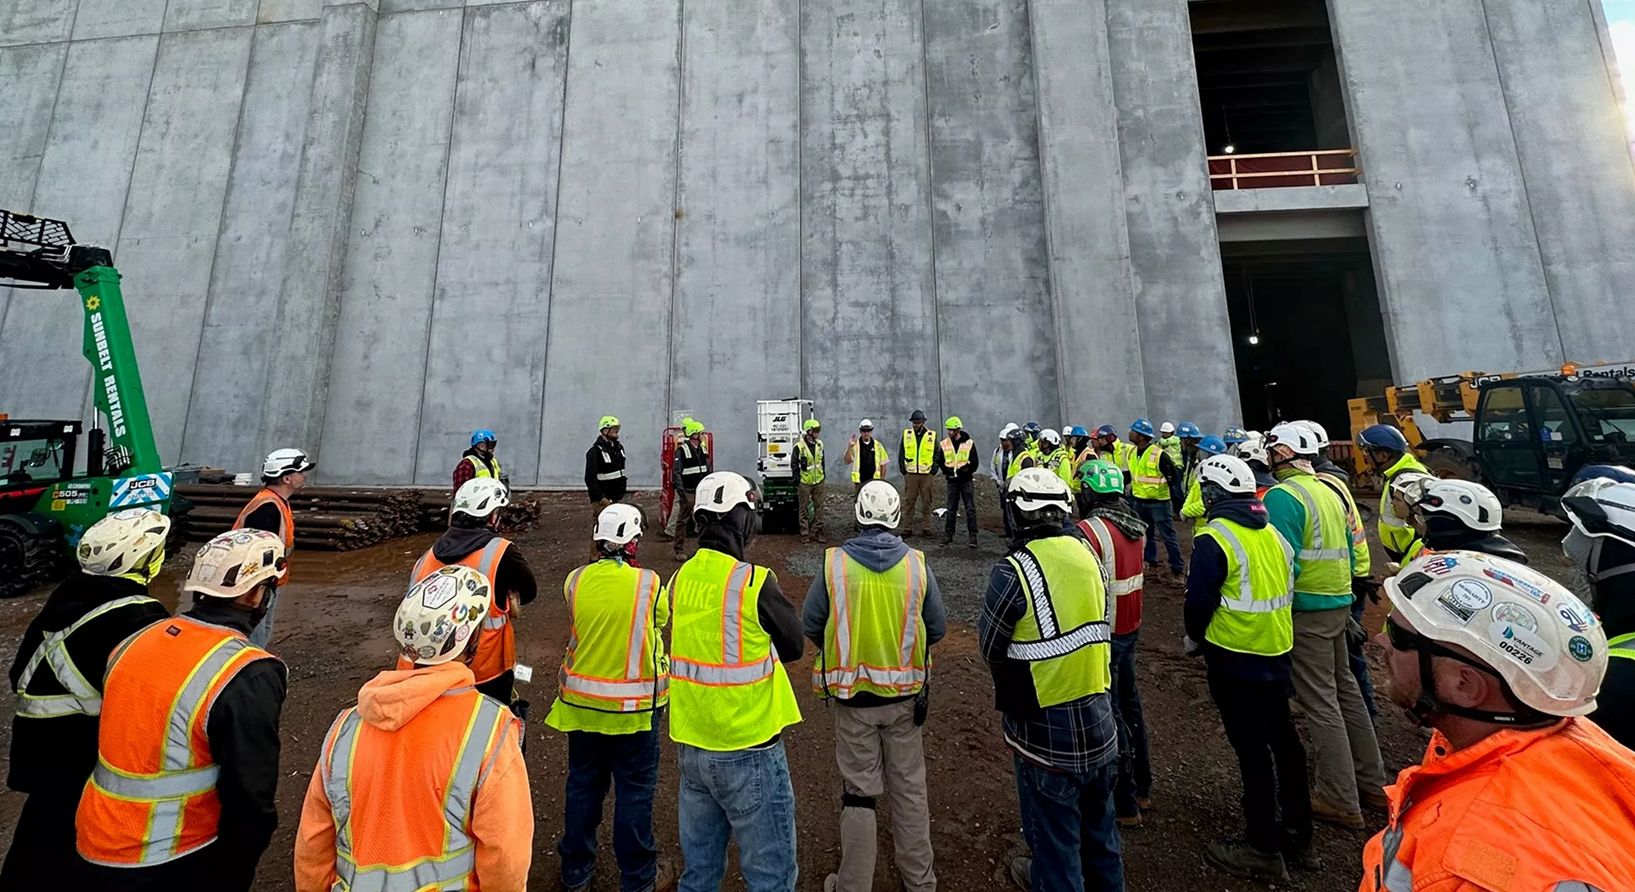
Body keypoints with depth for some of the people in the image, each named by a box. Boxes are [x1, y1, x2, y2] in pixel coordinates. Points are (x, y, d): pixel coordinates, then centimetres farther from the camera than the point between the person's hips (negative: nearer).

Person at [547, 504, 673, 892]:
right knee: (634, 792, 14)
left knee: (582, 786, 22)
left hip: (581, 703, 4)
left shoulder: (575, 580, -11)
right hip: (634, 707, -3)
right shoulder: (649, 584, -20)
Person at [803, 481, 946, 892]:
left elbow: (810, 624, -6)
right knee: (909, 788, 21)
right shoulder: (917, 564, -10)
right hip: (904, 695, 2)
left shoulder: (834, 564, -14)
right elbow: (938, 627, -2)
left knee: (859, 792, 16)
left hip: (852, 696, -1)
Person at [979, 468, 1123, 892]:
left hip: (1045, 727, -6)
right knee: (1097, 820, 29)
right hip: (1098, 716, 6)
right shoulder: (1086, 554, -6)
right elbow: (1100, 627, 3)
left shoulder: (1013, 571, -24)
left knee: (1053, 829, 16)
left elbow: (990, 647, -11)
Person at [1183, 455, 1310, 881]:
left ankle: (1264, 850, 17)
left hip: (1235, 658, -8)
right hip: (1278, 653, 8)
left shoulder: (1214, 538, -19)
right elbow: (1284, 589, 12)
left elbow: (1199, 600, -18)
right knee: (1283, 740, 19)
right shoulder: (1273, 533, 6)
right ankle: (1298, 837, 35)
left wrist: (1194, 638, 1)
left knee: (1252, 750, 3)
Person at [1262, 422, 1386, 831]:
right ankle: (1371, 781, 35)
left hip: (1307, 610, -9)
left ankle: (1339, 800, 13)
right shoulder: (1331, 491, 10)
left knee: (1320, 702, 2)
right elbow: (1348, 551, 15)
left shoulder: (1282, 496, -19)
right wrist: (1342, 597, 22)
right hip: (1339, 603, 9)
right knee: (1345, 690, 21)